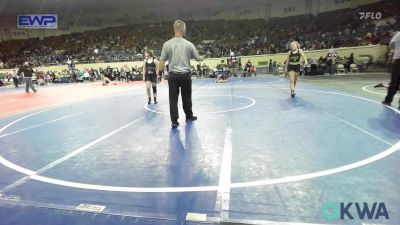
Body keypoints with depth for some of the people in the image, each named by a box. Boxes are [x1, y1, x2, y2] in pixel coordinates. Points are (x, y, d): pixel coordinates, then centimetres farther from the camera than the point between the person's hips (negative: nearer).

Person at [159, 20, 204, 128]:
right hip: (185, 75, 1)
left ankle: (174, 121, 2)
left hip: (173, 75, 0)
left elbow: (162, 61, -3)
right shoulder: (188, 44, -1)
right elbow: (197, 58, 10)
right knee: (186, 97, 15)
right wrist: (203, 57, 33)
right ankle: (189, 116, 31)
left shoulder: (167, 44, -3)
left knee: (173, 99, 4)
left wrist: (159, 73, 9)